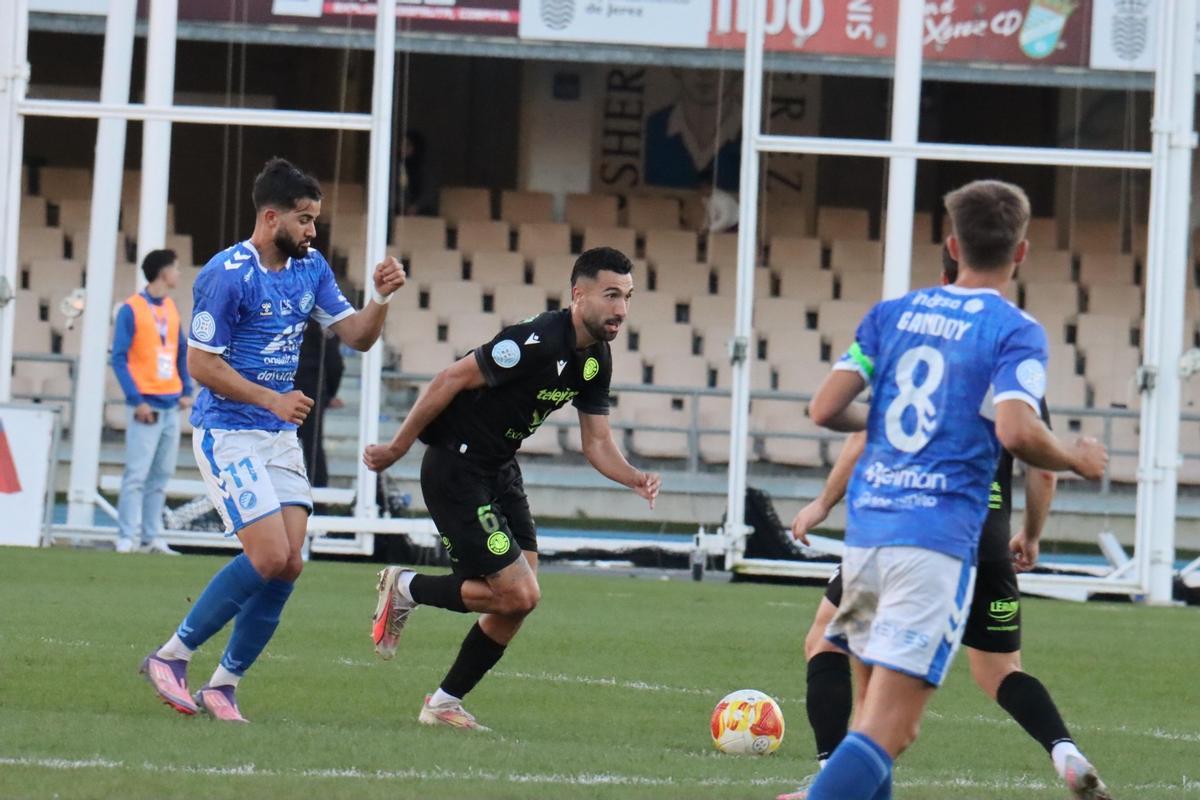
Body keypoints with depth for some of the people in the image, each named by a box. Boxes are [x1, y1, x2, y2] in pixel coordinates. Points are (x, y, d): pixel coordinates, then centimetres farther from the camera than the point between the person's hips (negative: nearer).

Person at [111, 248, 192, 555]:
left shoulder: (171, 308, 13)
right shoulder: (132, 309, -7)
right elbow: (119, 358, -10)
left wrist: (186, 391, 9)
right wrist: (136, 400, -16)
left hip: (171, 405, 7)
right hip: (147, 407, -7)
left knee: (161, 475, 8)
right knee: (137, 474, -9)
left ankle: (152, 537, 12)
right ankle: (127, 539, -8)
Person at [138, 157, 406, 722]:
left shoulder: (310, 268, 9)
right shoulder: (228, 274, -15)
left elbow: (356, 336, 10)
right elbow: (201, 363, -15)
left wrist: (381, 298, -9)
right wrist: (272, 399, -19)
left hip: (280, 438, 8)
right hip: (228, 435, -8)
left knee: (289, 565, -2)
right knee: (270, 557, -17)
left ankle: (224, 685, 7)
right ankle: (170, 657, -5)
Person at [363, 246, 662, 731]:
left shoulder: (596, 361, 4)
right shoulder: (538, 342, -25)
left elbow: (596, 443, 7)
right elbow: (452, 379, -20)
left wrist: (634, 478, -14)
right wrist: (397, 448, -15)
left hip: (500, 472, 9)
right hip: (456, 470, -9)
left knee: (516, 601, 5)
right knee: (518, 594, -12)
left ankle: (444, 703, 18)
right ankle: (406, 589, 8)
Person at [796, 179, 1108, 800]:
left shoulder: (891, 313, 12)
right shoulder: (1016, 331, -3)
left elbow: (825, 410, 7)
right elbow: (1016, 432, -17)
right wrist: (1078, 461, 2)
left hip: (866, 526, 5)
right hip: (937, 539, -5)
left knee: (875, 713, 19)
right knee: (886, 733, -9)